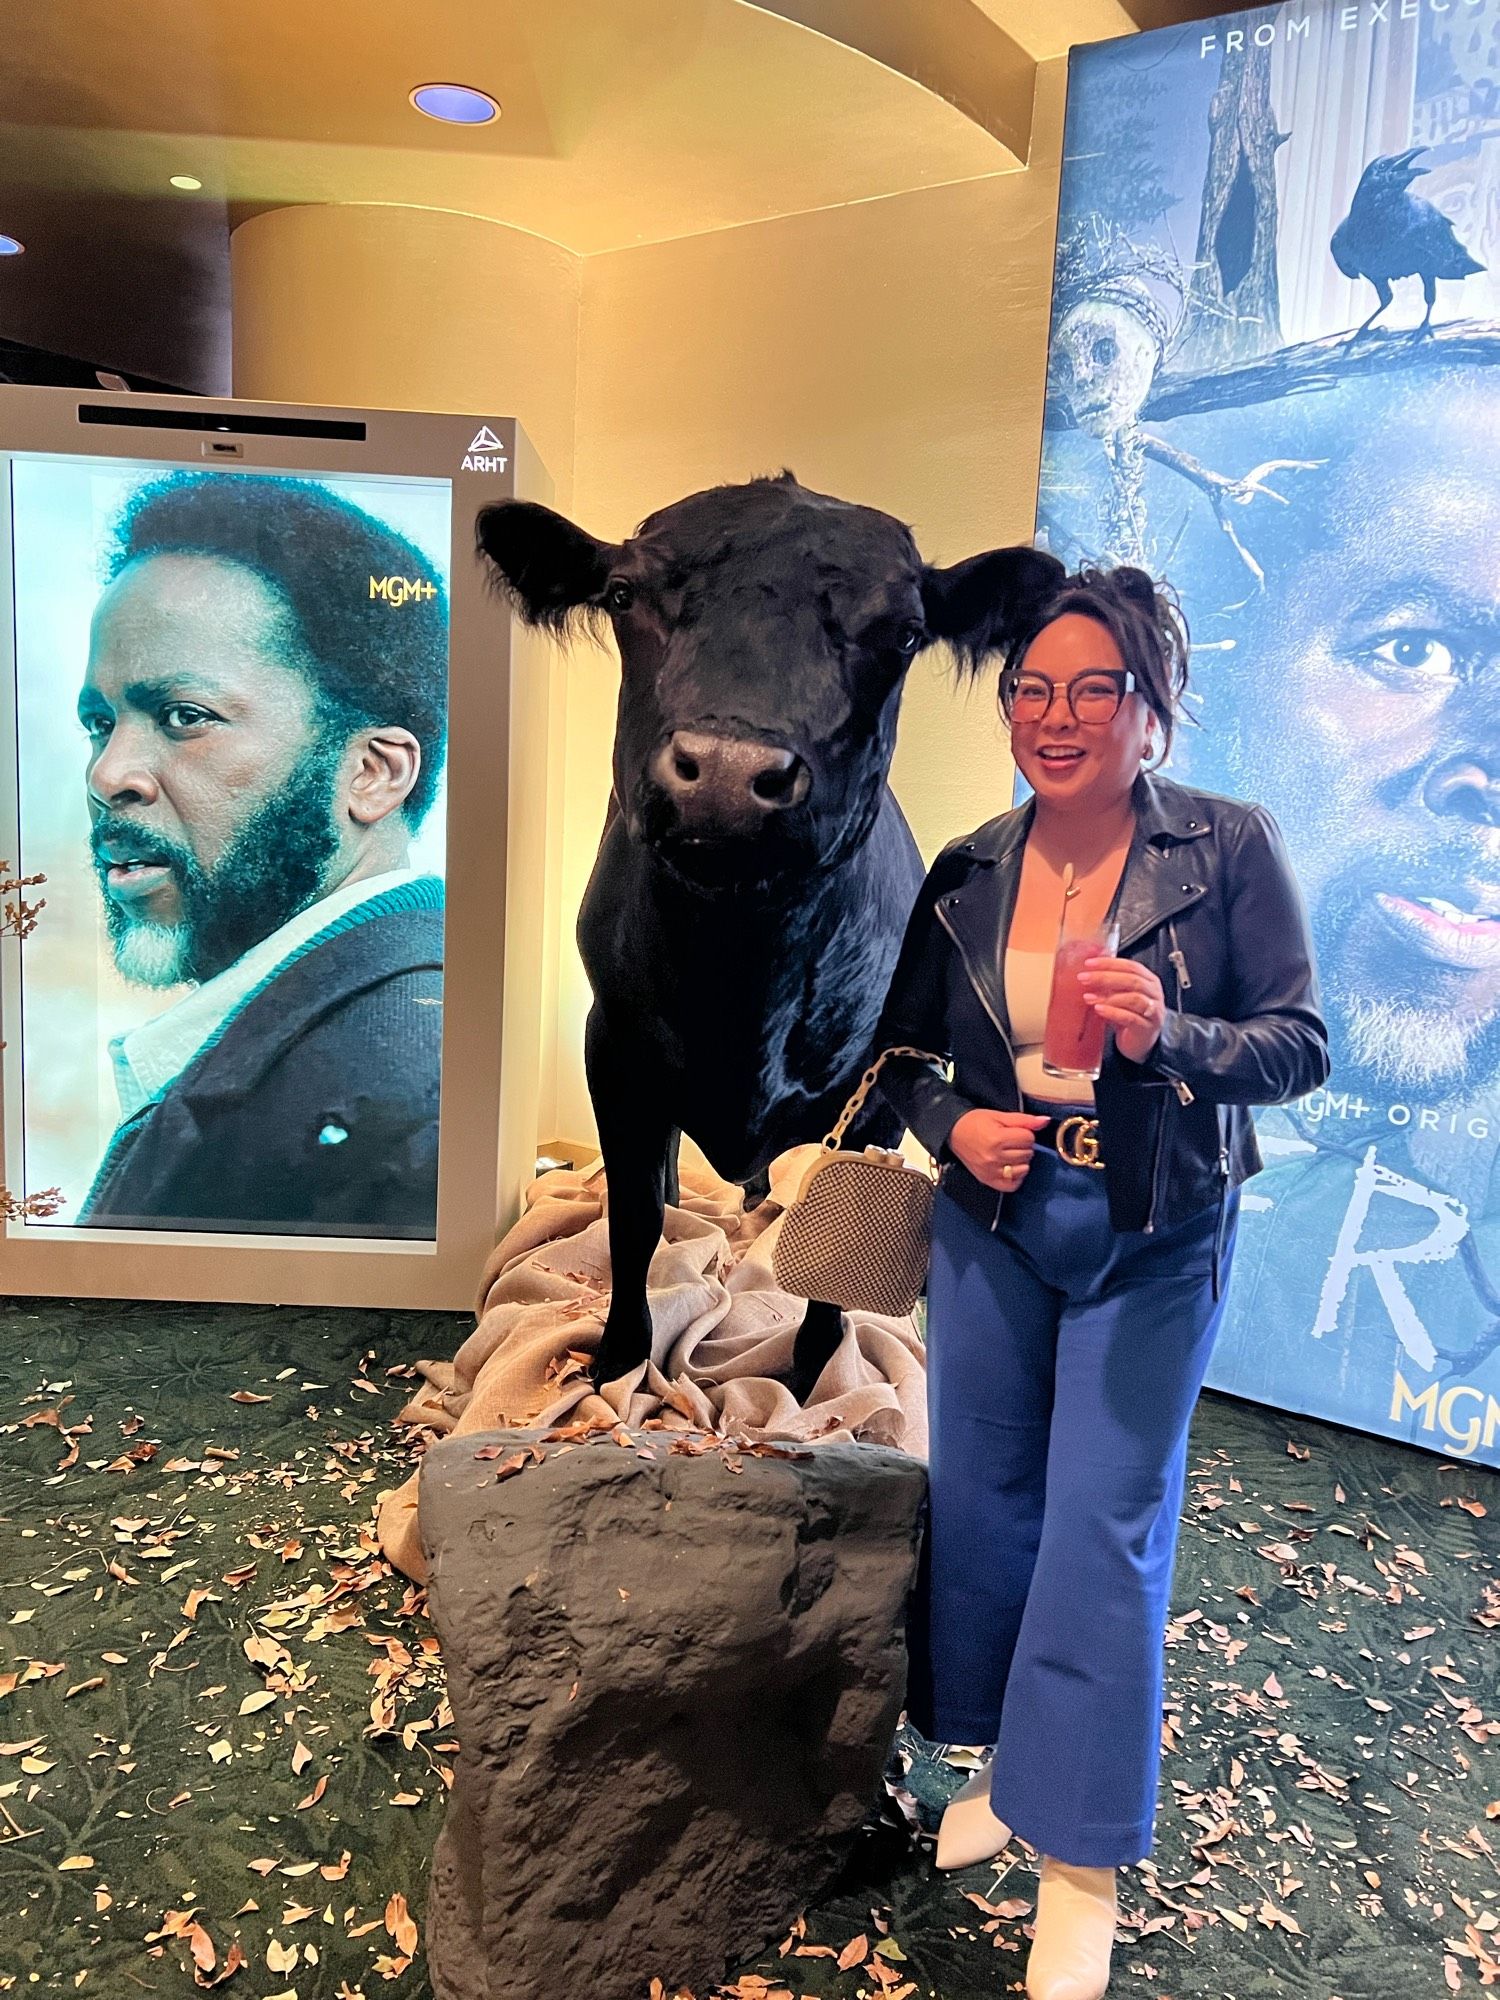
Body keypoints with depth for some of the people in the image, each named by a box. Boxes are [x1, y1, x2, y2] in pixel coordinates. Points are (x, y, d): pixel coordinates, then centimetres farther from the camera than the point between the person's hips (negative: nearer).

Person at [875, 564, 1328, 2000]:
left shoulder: (1230, 850, -10)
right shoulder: (967, 874, -1)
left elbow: (1300, 1045, -9)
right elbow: (906, 1053, 8)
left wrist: (1167, 1039, -27)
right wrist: (955, 1128, -12)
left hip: (1155, 1240, -3)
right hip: (993, 1223, 4)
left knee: (1104, 1527, 1)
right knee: (981, 1500, 13)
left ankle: (1083, 1865, 21)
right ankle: (1012, 1768, 38)